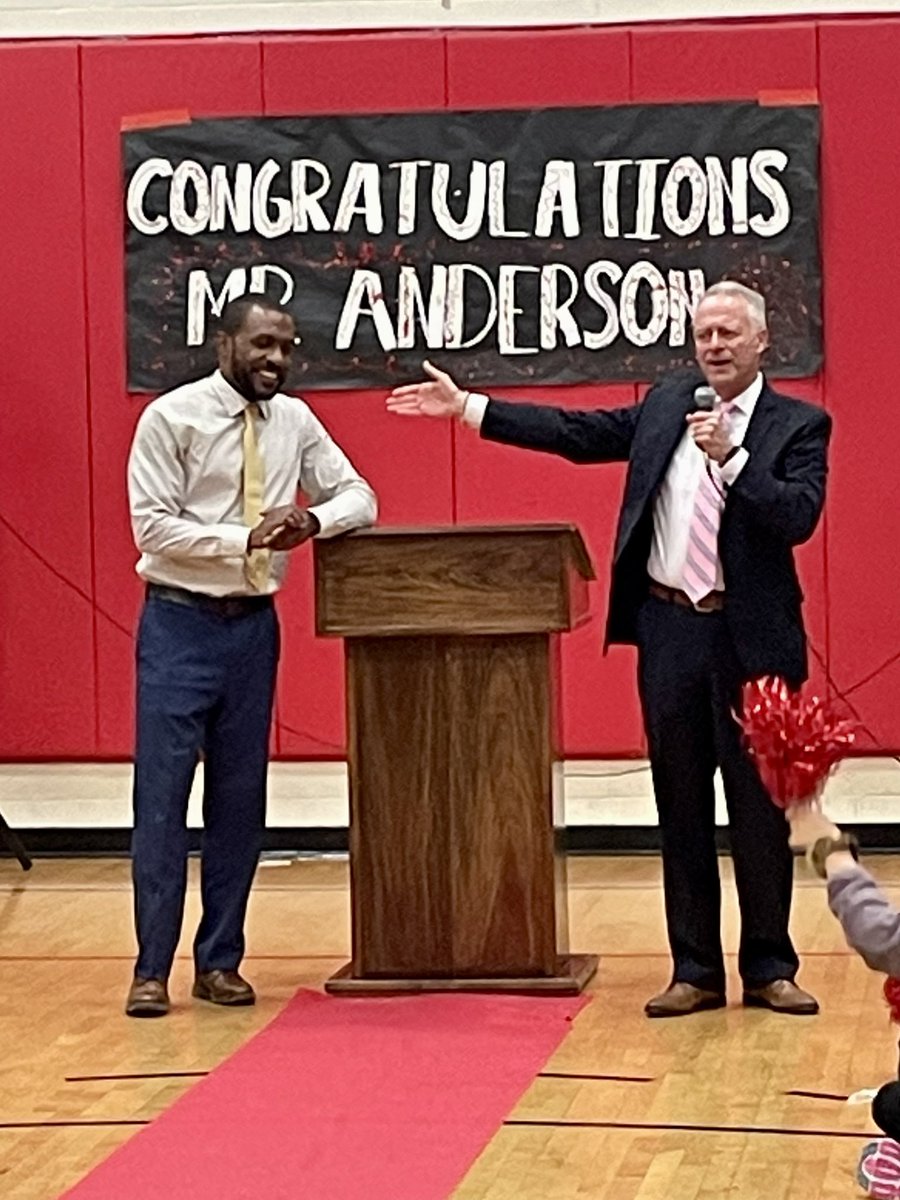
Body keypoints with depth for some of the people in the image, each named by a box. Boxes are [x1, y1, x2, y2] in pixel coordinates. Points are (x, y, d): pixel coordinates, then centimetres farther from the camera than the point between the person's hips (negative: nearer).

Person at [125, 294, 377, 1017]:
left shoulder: (295, 421, 5)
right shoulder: (172, 418, -9)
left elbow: (359, 497, 7)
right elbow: (153, 526, -13)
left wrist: (313, 520, -15)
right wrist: (244, 538, -23)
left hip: (254, 625, 5)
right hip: (181, 623, -5)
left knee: (241, 800, 8)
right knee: (163, 796, -4)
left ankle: (221, 960, 18)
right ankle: (152, 969, 2)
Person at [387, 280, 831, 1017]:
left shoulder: (799, 425, -2)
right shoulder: (664, 405, 10)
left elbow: (798, 517, -14)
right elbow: (577, 432, 11)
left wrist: (732, 457, -22)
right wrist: (465, 405, 8)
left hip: (752, 639, -3)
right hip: (670, 631, 3)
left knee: (760, 807, 3)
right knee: (682, 808, 7)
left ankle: (770, 968, 14)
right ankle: (696, 971, 15)